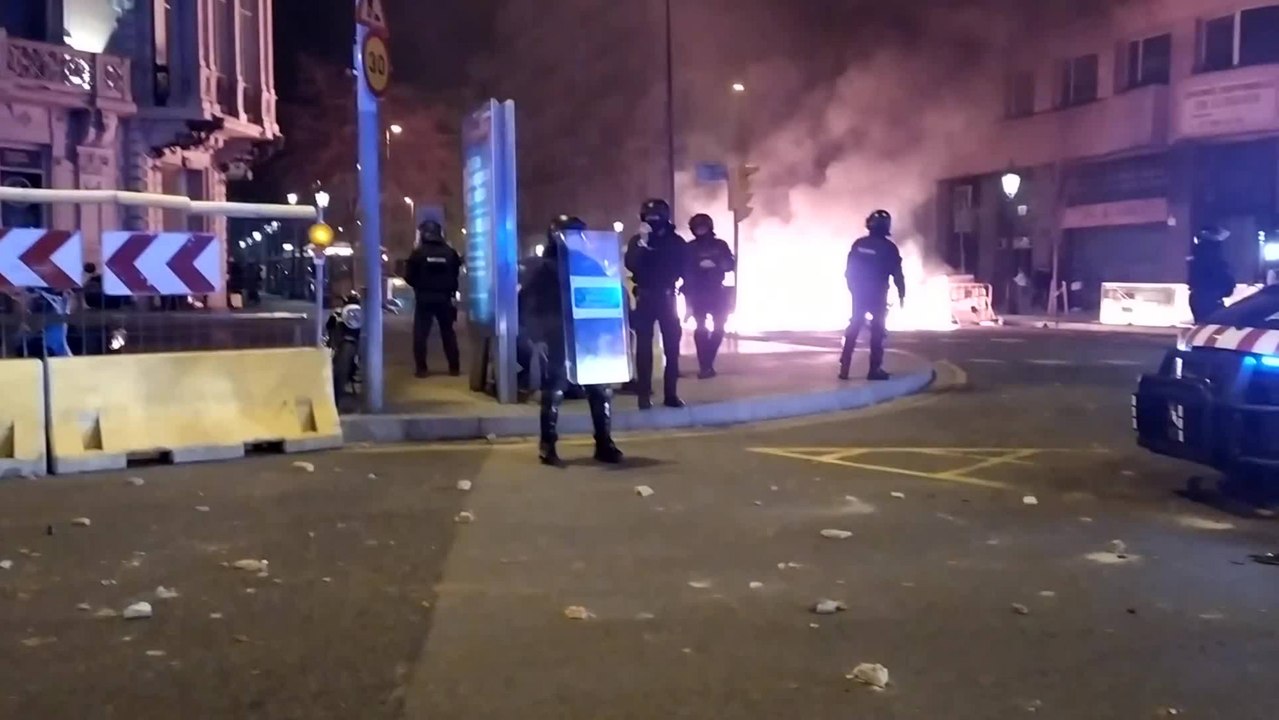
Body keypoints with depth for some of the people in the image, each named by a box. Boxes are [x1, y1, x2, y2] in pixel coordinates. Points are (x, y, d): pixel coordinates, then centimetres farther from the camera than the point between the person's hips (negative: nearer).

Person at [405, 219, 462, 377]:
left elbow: (408, 276, -3)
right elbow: (457, 274, 8)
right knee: (448, 332, 12)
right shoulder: (450, 252, 1)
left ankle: (421, 368, -3)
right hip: (445, 298, 3)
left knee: (421, 333, 2)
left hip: (424, 298, -2)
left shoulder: (418, 253, -7)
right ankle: (454, 368, 11)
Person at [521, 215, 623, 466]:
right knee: (553, 393, 1)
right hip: (556, 342, -5)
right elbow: (529, 304, -8)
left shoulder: (585, 262, 12)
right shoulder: (542, 267, -3)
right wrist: (537, 337, -16)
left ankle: (604, 444, 12)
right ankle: (547, 446, 12)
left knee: (601, 390, 3)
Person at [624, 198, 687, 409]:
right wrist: (643, 243, -22)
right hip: (645, 297, -1)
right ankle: (644, 394, 1)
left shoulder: (676, 241, 3)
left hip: (667, 297, 1)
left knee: (672, 345, 0)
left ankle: (671, 393, 6)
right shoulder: (637, 240, 2)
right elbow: (631, 265, -14)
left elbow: (684, 268, 4)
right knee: (644, 345, -2)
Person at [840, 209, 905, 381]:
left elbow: (849, 271, 5)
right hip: (878, 295, -3)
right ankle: (875, 369, 0)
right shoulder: (889, 247, -9)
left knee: (853, 328, 10)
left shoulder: (859, 244, 1)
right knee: (877, 330, 3)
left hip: (859, 293, 3)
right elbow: (897, 274, -8)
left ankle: (844, 368, 5)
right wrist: (901, 295, 3)